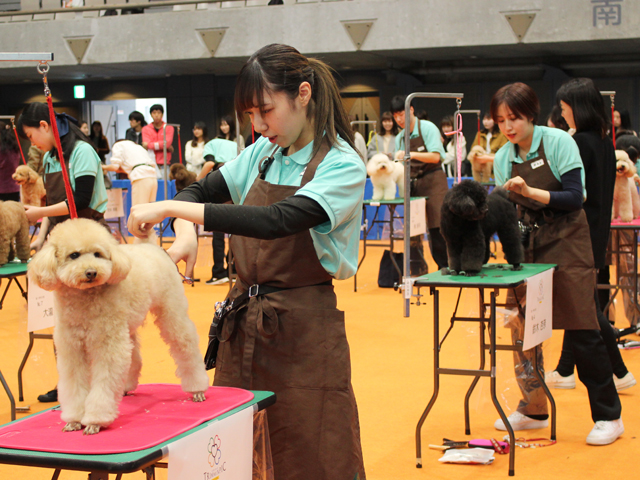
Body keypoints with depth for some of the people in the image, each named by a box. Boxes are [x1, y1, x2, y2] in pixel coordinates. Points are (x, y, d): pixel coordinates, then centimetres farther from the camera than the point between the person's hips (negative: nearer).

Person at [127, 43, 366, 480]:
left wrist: (173, 209, -27)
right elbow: (199, 191, 18)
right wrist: (186, 232, -6)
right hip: (243, 321, 6)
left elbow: (276, 221, -27)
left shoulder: (343, 166, -12)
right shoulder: (263, 153, 8)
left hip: (302, 329, -6)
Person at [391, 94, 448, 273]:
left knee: (437, 228, -10)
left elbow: (435, 157, -15)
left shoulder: (428, 128, -5)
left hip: (432, 182, -6)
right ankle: (418, 269, 12)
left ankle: (445, 267, -1)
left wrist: (412, 154, -26)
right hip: (412, 184, 6)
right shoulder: (399, 138, 12)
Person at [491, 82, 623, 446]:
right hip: (527, 245, 5)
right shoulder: (503, 158, 6)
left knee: (582, 330, -5)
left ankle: (609, 416, 5)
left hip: (566, 245, -5)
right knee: (522, 327, 4)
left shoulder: (559, 142, -9)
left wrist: (530, 191, -25)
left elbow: (575, 198, -15)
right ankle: (533, 409, 19)